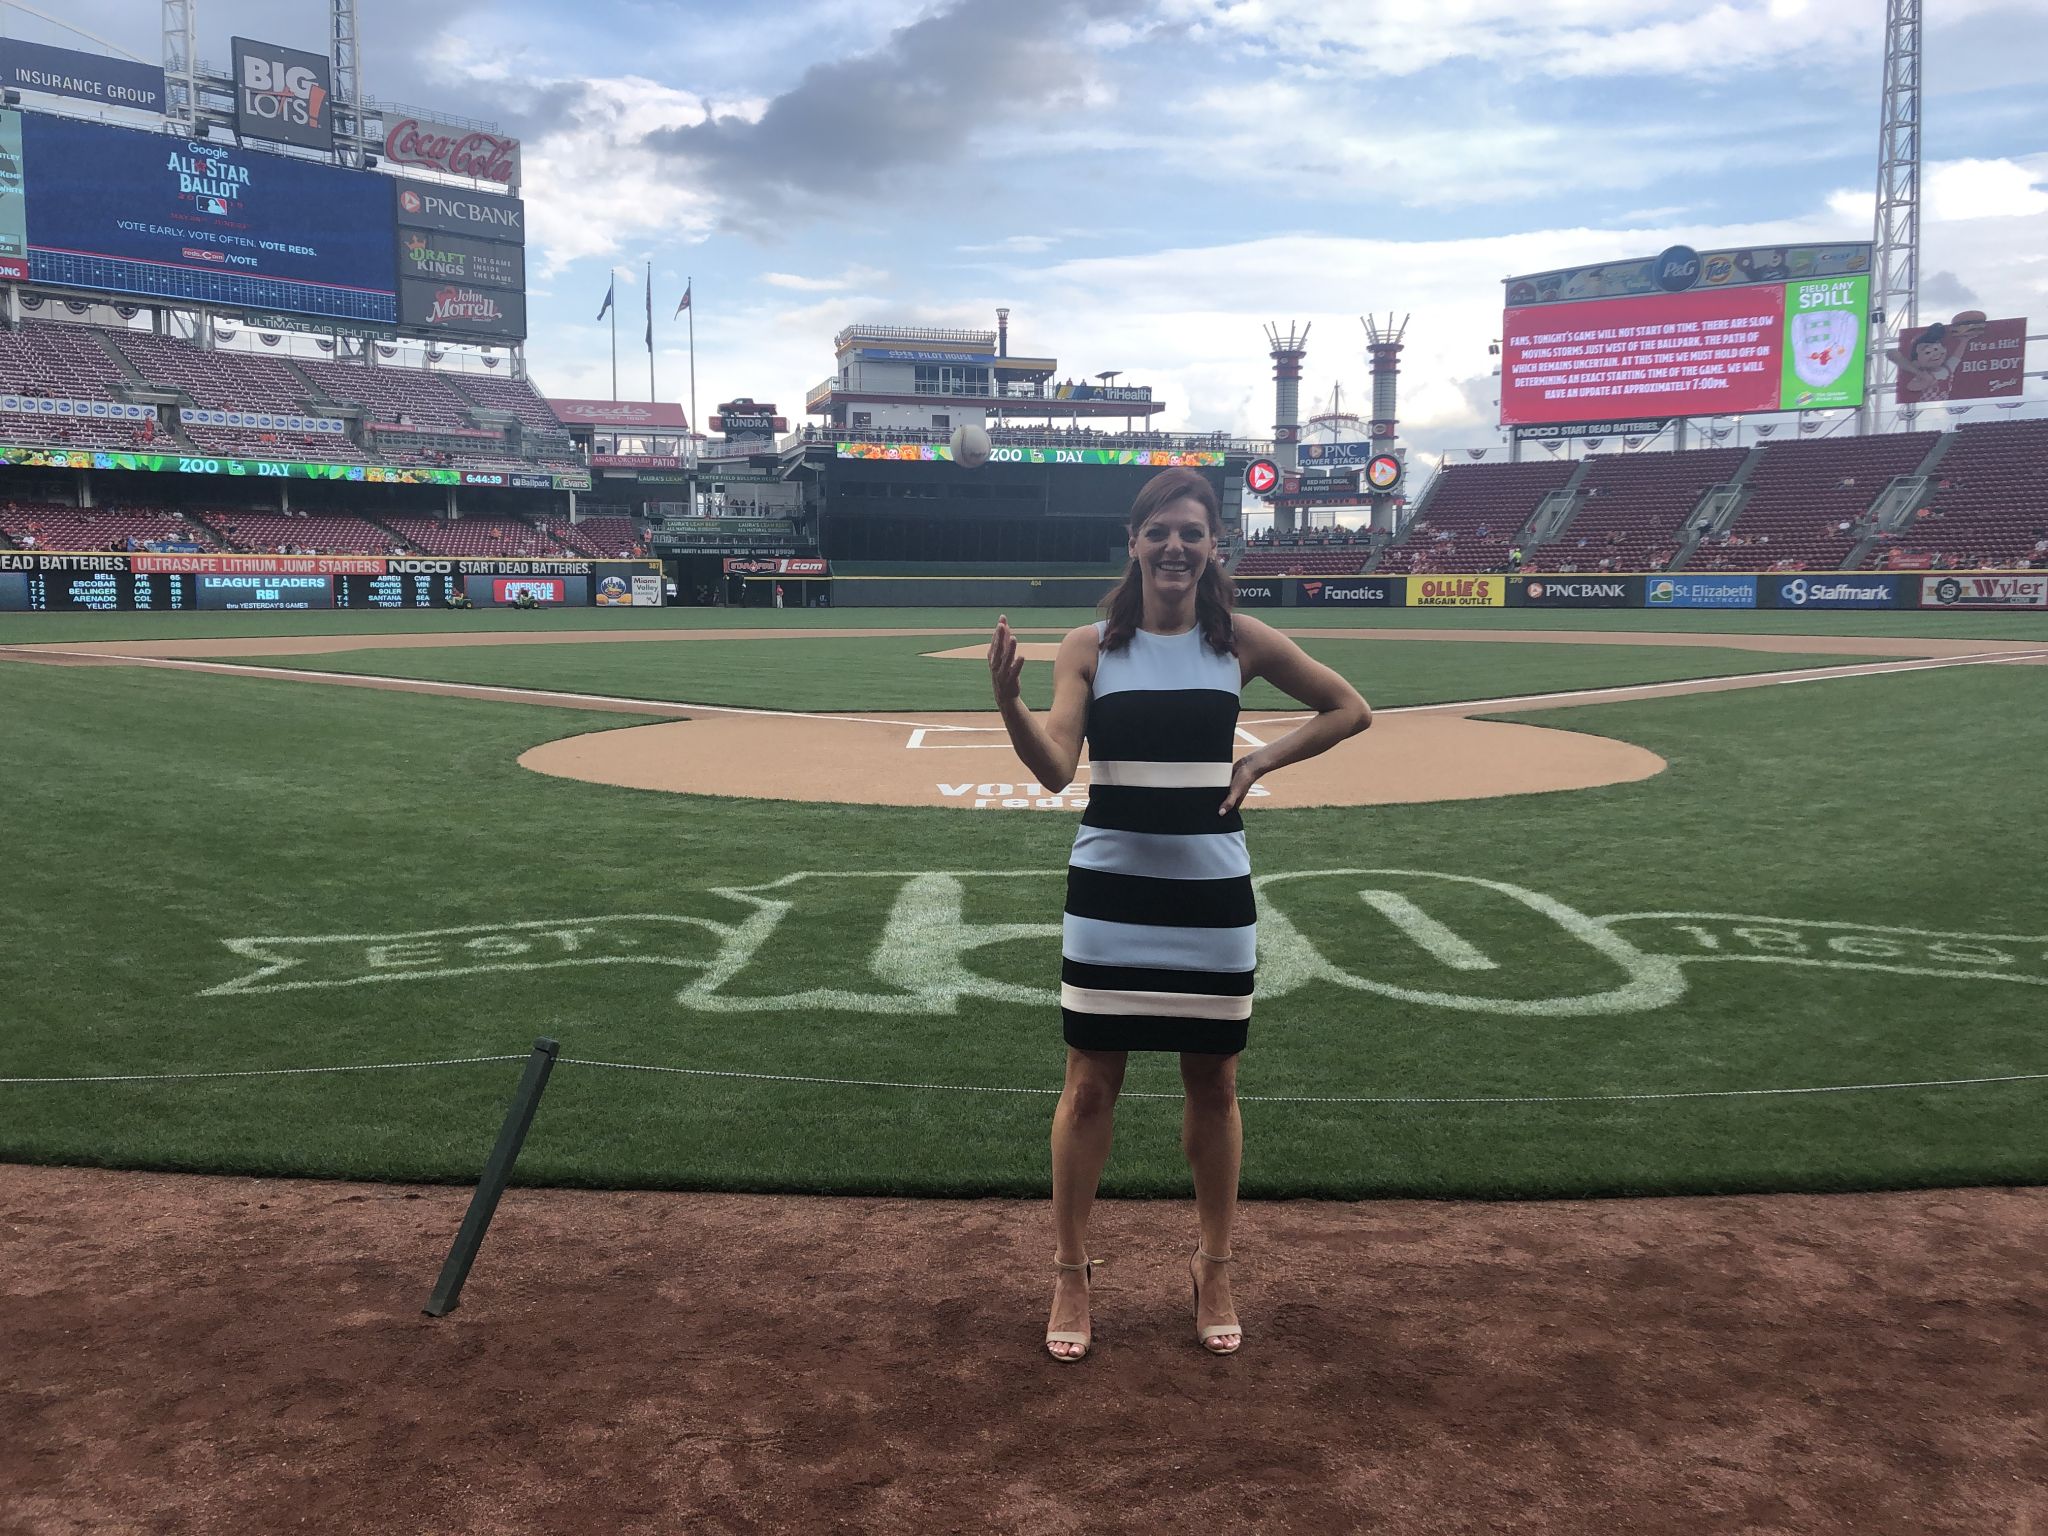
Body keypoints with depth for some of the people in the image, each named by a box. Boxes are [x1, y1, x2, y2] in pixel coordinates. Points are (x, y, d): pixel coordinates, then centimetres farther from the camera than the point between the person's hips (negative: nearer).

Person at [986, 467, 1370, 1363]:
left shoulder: (1240, 642, 1)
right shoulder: (1090, 646, -2)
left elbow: (1350, 710, 11)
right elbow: (1055, 769, -14)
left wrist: (1261, 763, 0)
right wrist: (1006, 699, -31)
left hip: (1212, 890, 1)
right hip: (1110, 887, -1)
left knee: (1213, 1084, 11)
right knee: (1091, 1083, 5)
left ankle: (1214, 1272, 29)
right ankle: (1071, 1274, 21)